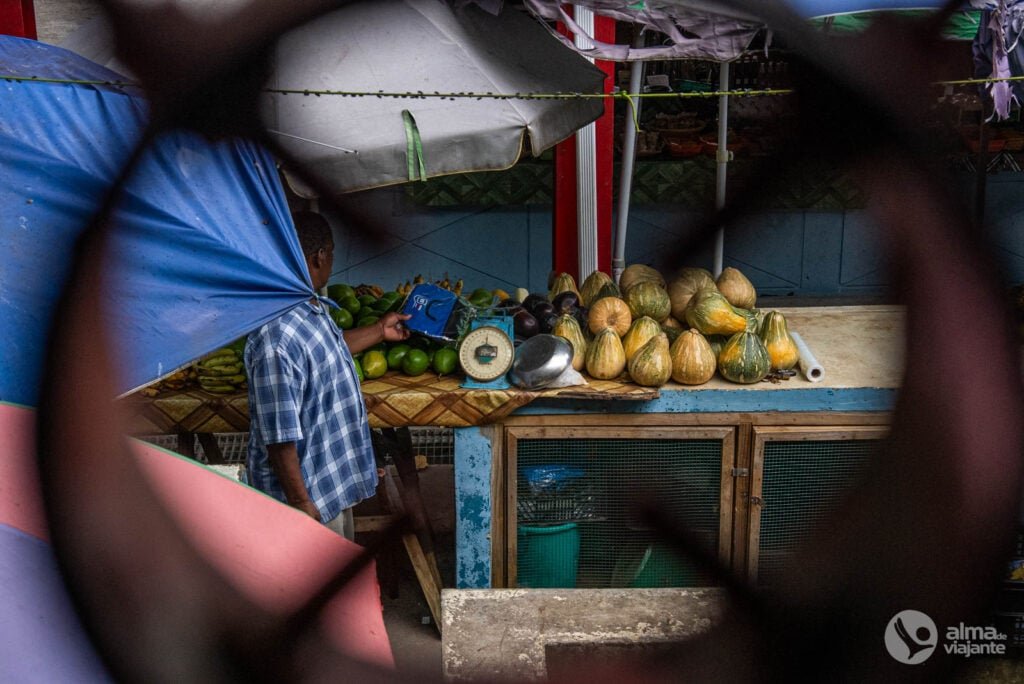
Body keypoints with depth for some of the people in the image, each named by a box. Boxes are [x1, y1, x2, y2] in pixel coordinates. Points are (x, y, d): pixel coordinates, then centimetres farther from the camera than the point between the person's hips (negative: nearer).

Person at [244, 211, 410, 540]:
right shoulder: (277, 337, -31)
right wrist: (300, 503, -23)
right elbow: (279, 435, -29)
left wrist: (379, 331, 30)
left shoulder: (313, 308, 1)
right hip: (306, 488, -9)